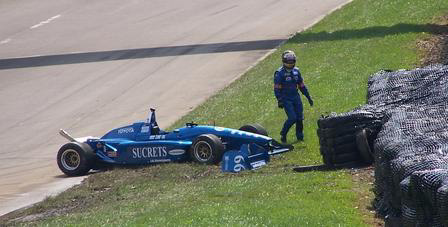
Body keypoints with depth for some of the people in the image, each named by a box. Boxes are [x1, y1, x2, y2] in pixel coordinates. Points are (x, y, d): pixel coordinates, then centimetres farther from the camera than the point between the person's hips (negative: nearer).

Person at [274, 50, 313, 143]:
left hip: (296, 97, 6)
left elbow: (301, 85, 18)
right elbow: (276, 88, -11)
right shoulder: (279, 73, -9)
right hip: (286, 99, -6)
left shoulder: (296, 71, 10)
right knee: (292, 118, -15)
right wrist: (279, 100, -19)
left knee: (299, 118, 2)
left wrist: (308, 97, 18)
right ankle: (283, 134, 4)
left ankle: (299, 135, 20)